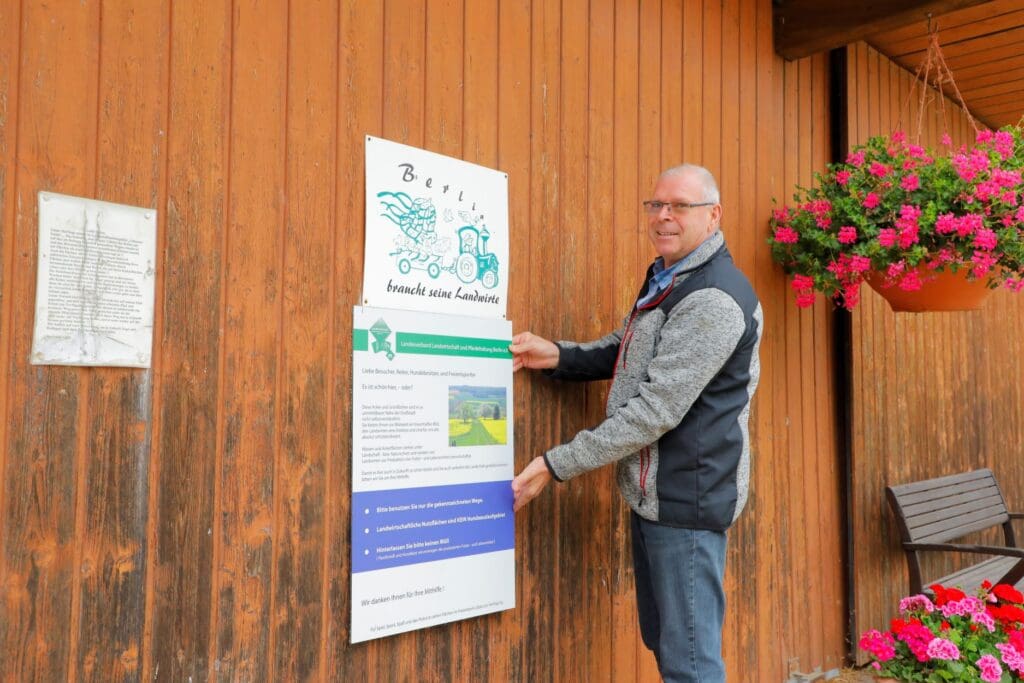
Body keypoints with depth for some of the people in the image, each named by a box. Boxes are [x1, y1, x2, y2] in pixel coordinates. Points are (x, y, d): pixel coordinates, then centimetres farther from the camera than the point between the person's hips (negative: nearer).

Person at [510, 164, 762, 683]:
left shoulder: (714, 299, -20)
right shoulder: (664, 278, 13)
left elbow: (657, 409, -24)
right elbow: (625, 352, 23)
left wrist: (557, 465, -21)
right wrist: (558, 356, 3)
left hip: (686, 495, -10)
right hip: (652, 490, 10)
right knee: (662, 641, 19)